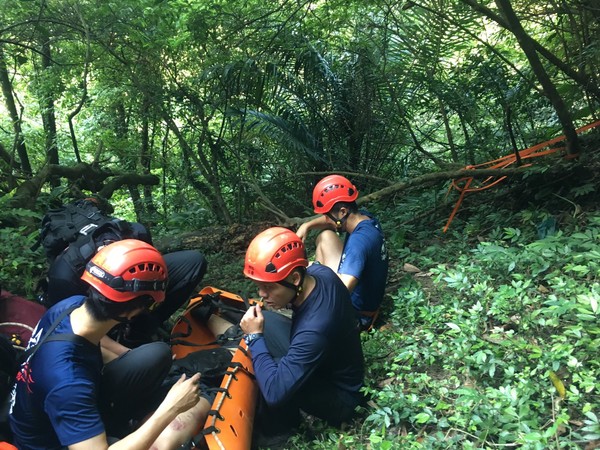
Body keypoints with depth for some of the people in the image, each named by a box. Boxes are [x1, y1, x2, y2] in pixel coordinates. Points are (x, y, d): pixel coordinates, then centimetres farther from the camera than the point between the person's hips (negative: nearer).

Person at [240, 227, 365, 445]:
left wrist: (254, 337, -27)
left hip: (340, 397, -8)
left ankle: (277, 427, 1)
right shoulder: (321, 273, -18)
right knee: (265, 319, 1)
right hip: (329, 363, 9)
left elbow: (274, 392, -38)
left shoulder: (314, 330, -40)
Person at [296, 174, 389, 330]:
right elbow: (330, 221, 11)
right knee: (325, 236, 7)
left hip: (357, 313, -9)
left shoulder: (359, 241, -34)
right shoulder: (365, 218, -8)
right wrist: (307, 225, -8)